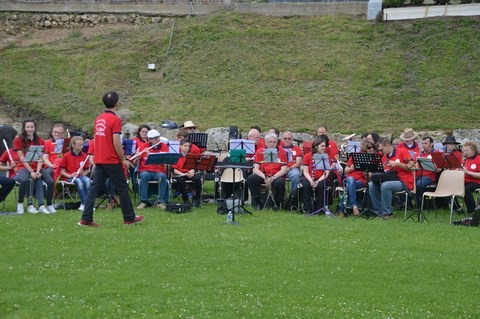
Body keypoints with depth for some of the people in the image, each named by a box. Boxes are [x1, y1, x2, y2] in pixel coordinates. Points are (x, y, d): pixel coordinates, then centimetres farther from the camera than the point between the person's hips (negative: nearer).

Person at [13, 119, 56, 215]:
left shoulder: (40, 141, 8)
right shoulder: (18, 140, -1)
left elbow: (40, 158, -1)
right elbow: (22, 158, -9)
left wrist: (37, 171, -17)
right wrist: (31, 171, -19)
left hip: (37, 167, 3)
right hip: (24, 167, -3)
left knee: (50, 181, -24)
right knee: (24, 180, -38)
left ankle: (49, 205, -6)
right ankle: (20, 203, -16)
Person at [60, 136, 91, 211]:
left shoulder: (84, 156, 7)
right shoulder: (66, 156, -1)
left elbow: (86, 170, 15)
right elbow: (62, 171, 2)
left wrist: (84, 173, -8)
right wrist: (70, 176, -16)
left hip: (81, 176, 3)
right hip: (69, 177, -3)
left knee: (87, 180, -32)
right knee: (78, 181, -36)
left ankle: (84, 204, -29)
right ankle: (85, 203, -33)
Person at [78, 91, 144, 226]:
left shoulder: (98, 119, 10)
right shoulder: (115, 120, -13)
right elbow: (116, 142, -18)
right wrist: (123, 159, -9)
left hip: (99, 160, 7)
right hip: (112, 161, -7)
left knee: (94, 189, 5)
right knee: (122, 189, 5)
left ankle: (86, 219, -1)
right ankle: (129, 218, 14)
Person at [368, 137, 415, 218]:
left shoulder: (402, 152, -4)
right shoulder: (384, 157, 14)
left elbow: (412, 167, -11)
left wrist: (396, 164, -18)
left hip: (404, 182, -7)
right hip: (391, 180, 7)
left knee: (385, 186, -32)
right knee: (371, 185, -11)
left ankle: (387, 213, -21)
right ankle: (379, 211, -4)